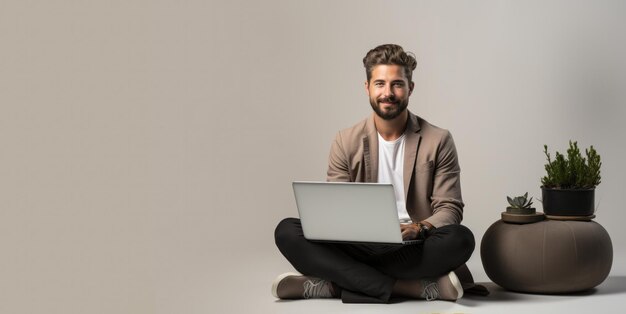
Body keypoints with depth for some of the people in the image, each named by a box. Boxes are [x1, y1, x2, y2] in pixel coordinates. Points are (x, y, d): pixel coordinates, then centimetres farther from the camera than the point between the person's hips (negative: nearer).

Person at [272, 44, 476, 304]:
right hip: (360, 249, 1)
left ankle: (332, 284, -30)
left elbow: (449, 208, 1)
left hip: (413, 250, -1)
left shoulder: (438, 141, 3)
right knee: (287, 231, -22)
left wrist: (419, 228, -22)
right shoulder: (346, 142, 7)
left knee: (461, 239, -34)